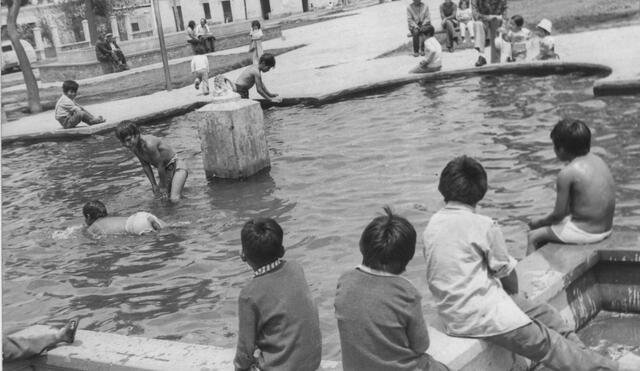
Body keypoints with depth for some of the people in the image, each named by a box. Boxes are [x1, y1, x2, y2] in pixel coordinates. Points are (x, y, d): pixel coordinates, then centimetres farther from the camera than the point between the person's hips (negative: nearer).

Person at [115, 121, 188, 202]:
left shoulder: (149, 144, -35)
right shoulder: (132, 146, -9)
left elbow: (160, 166, -24)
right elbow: (145, 165, 4)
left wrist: (163, 186, -11)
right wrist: (153, 184, 4)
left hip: (176, 165, -8)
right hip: (166, 169, 8)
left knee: (174, 199, -20)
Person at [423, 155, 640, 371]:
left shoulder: (431, 225, 5)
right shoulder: (483, 226, -14)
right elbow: (508, 275, -3)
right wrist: (513, 291, 19)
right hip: (483, 316, -7)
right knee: (547, 345, 3)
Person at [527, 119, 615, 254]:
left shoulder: (567, 173, -19)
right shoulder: (597, 160, 5)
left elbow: (559, 214, -14)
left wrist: (540, 222, 5)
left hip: (584, 232, -8)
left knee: (533, 237, 11)